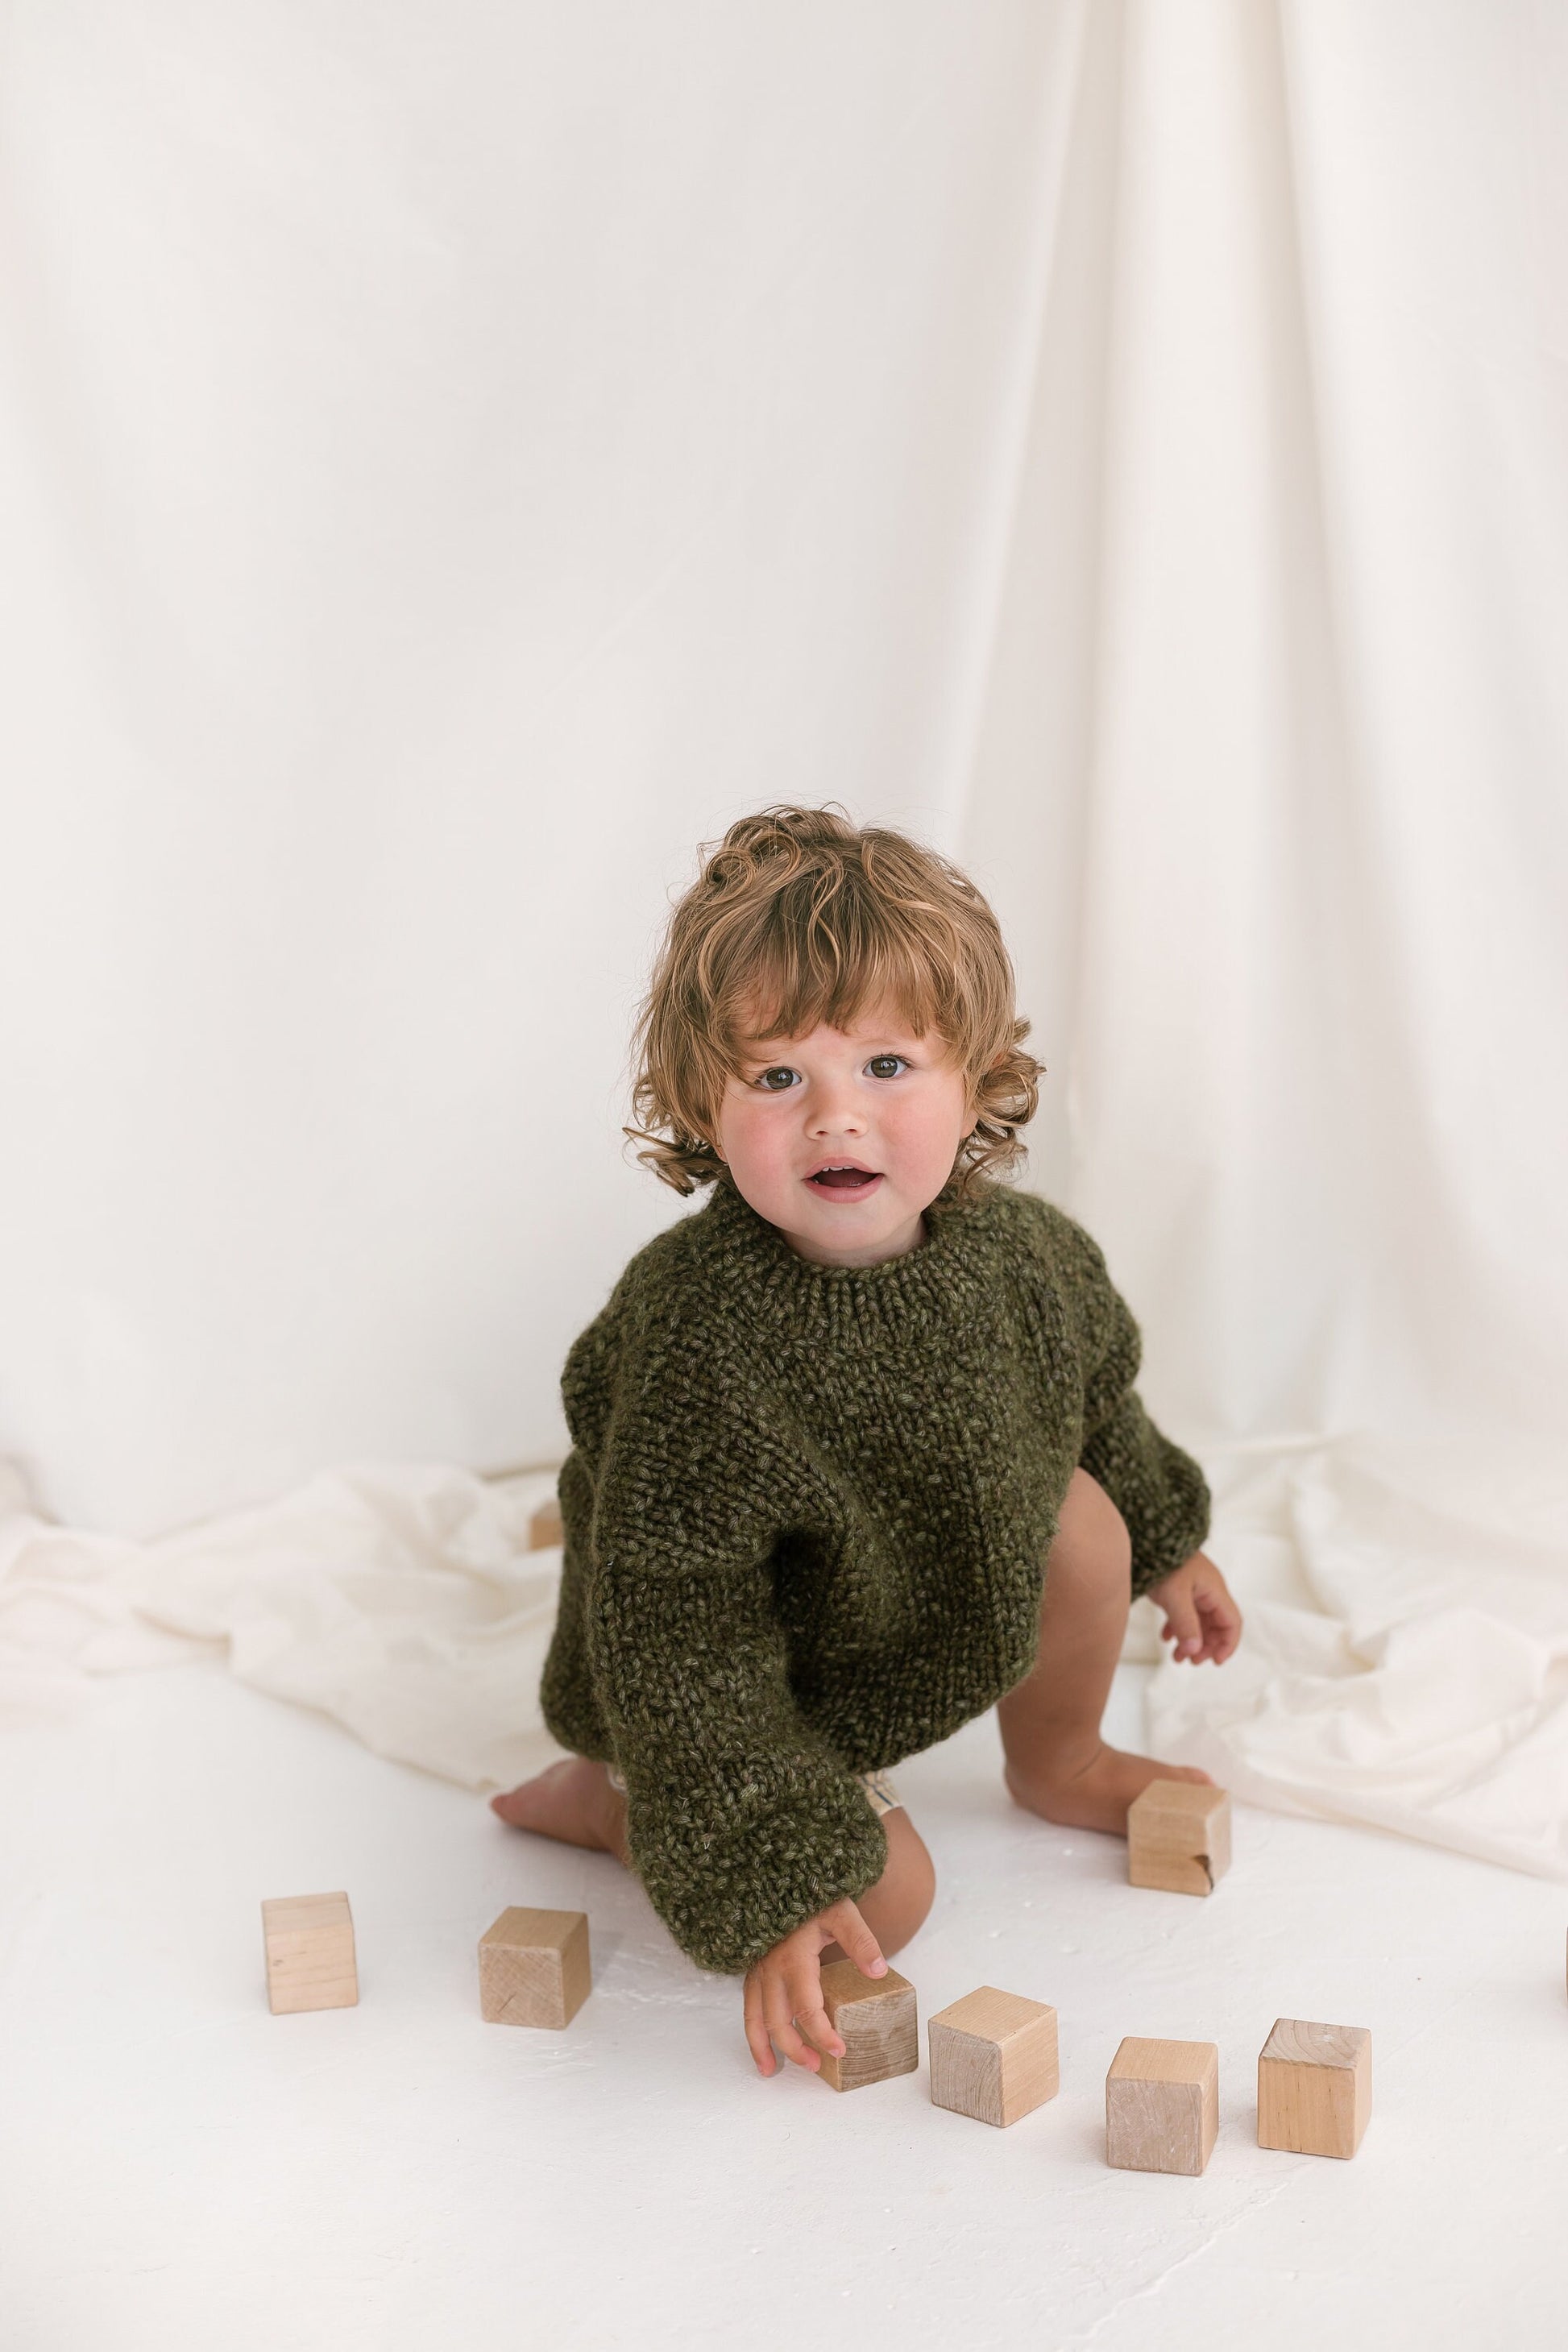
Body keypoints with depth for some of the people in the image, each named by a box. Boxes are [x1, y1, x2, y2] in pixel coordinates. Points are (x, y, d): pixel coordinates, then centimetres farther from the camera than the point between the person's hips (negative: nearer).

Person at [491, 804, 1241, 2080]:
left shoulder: (1021, 1254, -18)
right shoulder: (701, 1346, -38)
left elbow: (1092, 1395, 7)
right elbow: (678, 1644, -33)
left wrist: (1166, 1544, 23)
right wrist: (771, 1885, -37)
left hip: (941, 1589, 6)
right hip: (757, 1670, -6)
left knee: (1085, 1516, -9)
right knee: (885, 1897, -16)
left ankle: (1059, 1761, 20)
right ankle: (606, 1799, 8)